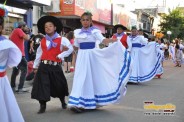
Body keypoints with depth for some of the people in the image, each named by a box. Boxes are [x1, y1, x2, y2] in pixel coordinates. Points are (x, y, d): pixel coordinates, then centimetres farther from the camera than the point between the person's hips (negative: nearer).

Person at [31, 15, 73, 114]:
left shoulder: (61, 39, -2)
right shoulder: (43, 41, 12)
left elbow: (70, 49, -6)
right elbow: (39, 54, 15)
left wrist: (60, 55, -10)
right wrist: (35, 66, 17)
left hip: (55, 66, -2)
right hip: (43, 66, 3)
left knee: (59, 85, 10)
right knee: (42, 85, -4)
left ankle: (63, 102, 35)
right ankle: (42, 106, 6)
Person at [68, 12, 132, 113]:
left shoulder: (94, 31, -3)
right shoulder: (77, 32, 9)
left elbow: (103, 40, -19)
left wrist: (113, 40, -34)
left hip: (91, 56, -3)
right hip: (81, 57, 3)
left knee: (91, 78, 0)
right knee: (80, 78, -2)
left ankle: (89, 102, 9)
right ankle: (78, 103, -3)